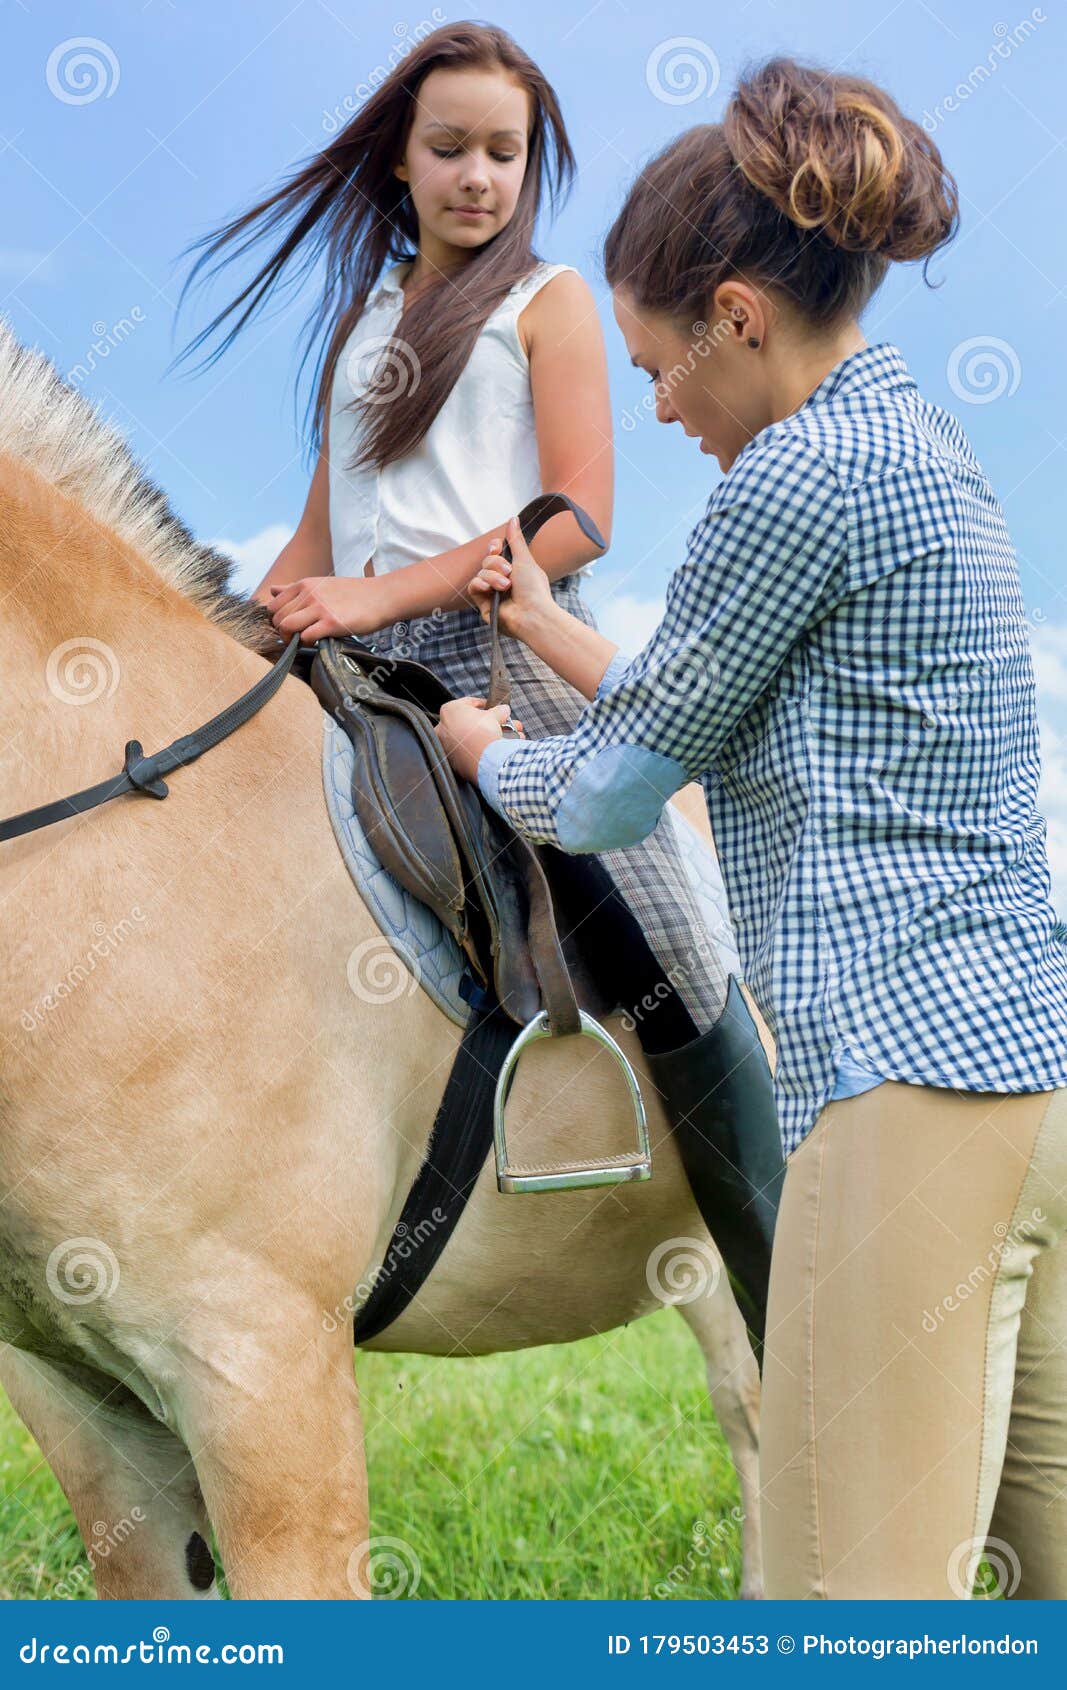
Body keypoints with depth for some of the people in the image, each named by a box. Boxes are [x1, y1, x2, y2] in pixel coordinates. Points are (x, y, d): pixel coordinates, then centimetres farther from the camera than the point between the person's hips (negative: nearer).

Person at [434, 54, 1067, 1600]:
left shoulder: (803, 473, -10)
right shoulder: (922, 450, 20)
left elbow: (614, 795, -2)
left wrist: (486, 750, 19)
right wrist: (553, 632, 33)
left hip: (915, 1076, -10)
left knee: (859, 1585, -7)